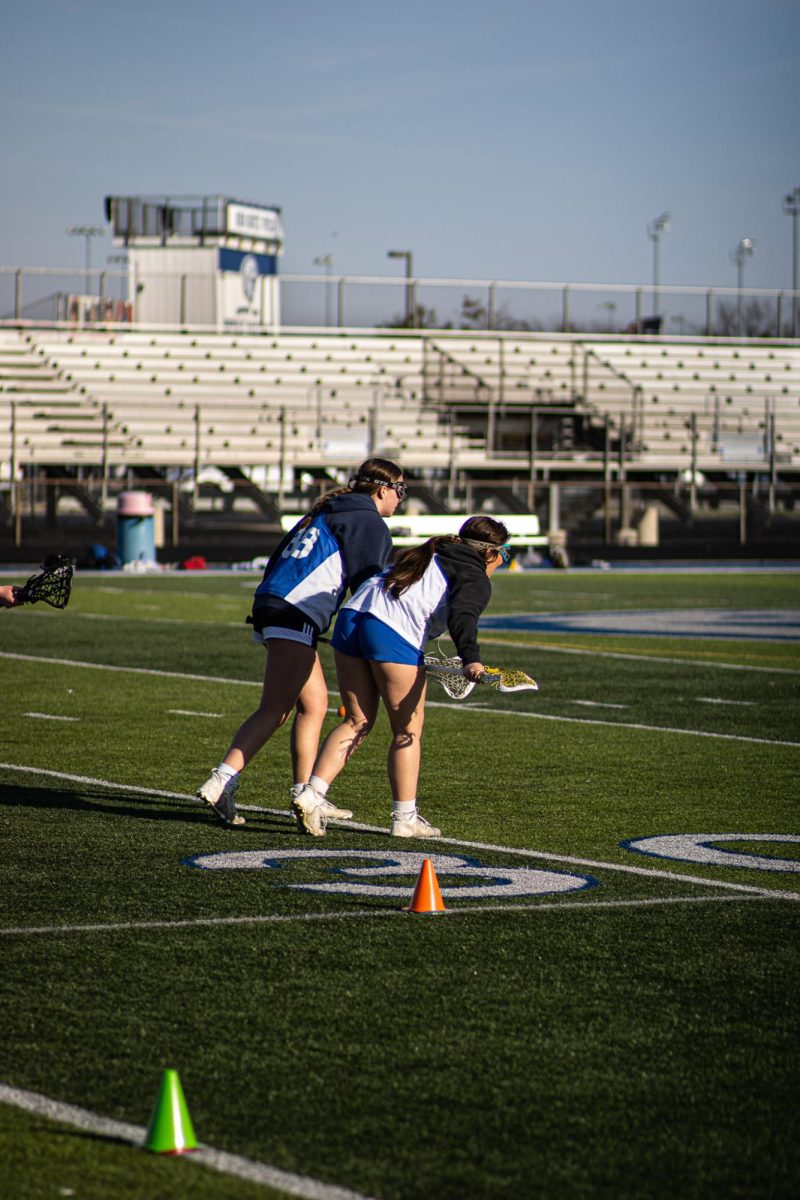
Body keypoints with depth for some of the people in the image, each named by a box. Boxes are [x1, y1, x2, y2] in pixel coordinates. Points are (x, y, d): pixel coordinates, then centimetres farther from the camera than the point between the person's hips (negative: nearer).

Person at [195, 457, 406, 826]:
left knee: (314, 703, 14)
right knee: (274, 710, -14)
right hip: (295, 616, -10)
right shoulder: (370, 524, -1)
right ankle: (221, 782, -25)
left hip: (271, 604, 10)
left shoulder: (326, 512, 25)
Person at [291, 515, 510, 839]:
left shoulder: (431, 554, 29)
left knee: (358, 721, 14)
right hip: (395, 632, -7)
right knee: (408, 728, 6)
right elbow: (463, 615, -13)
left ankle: (311, 794, 2)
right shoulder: (476, 579, 7)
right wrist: (471, 659, -28)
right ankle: (405, 819, 9)